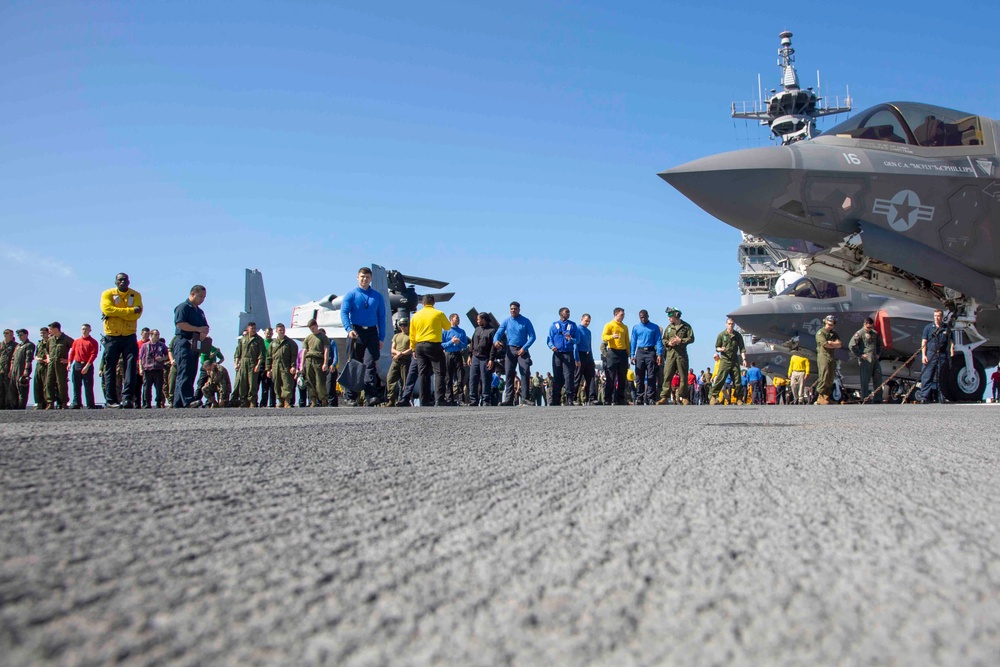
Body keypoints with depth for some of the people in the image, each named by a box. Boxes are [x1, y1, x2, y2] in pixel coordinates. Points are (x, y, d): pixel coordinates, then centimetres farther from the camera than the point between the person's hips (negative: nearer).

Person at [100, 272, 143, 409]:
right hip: (112, 336, -1)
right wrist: (130, 311, -17)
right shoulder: (107, 294, 3)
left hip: (129, 336, 1)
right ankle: (111, 400, 6)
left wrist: (117, 313, -15)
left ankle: (127, 398, -12)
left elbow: (137, 314, -8)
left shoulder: (136, 295, 6)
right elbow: (107, 310, -15)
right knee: (110, 368, 2)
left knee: (131, 365, -10)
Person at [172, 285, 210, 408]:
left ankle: (178, 403, 7)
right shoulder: (183, 307, -2)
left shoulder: (200, 311, 25)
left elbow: (205, 327, 22)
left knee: (191, 374, 5)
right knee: (185, 372, -18)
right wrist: (198, 329, -14)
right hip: (183, 342, -9)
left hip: (195, 345, 9)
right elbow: (180, 324, -16)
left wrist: (203, 333, -2)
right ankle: (188, 400, -29)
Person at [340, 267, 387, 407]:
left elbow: (381, 317, 13)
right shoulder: (351, 295, 5)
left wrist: (381, 338, 7)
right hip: (356, 333, -1)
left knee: (370, 364, -9)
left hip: (372, 333, 1)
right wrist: (349, 329, -22)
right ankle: (351, 397, 8)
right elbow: (344, 313, -5)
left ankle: (371, 395, -15)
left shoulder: (377, 296, 12)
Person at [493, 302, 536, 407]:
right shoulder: (506, 322, 9)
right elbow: (498, 333, 1)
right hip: (510, 350, 3)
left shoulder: (526, 321, 2)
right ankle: (509, 399, 1)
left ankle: (524, 399, -12)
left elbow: (532, 336, -1)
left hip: (522, 350, -2)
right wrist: (495, 341, -23)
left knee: (525, 373, -12)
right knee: (508, 374, -1)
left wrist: (524, 348, -13)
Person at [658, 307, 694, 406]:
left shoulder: (686, 326, 4)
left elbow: (691, 338, 0)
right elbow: (663, 339, 17)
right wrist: (668, 343, -4)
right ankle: (664, 397, -8)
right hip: (670, 353, 2)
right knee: (667, 376, -6)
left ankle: (684, 398, 9)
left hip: (682, 354, -2)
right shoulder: (669, 327, 15)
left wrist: (680, 340, -11)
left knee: (683, 377, 2)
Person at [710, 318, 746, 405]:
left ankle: (738, 398, 11)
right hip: (724, 360, -2)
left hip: (735, 360, 3)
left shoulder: (738, 336, 8)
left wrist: (744, 359, -5)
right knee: (720, 379, -10)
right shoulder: (721, 335, 2)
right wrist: (721, 349, -16)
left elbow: (742, 348, 7)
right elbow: (717, 347, 7)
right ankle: (713, 396, -8)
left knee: (737, 380, 3)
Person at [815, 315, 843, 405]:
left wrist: (830, 342, -7)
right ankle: (821, 397, -10)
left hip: (832, 358, 7)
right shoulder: (820, 332, 0)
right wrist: (835, 345, 2)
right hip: (823, 356, -7)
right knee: (824, 377, -12)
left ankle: (827, 397, 10)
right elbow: (825, 344, -13)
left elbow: (840, 344, 7)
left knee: (830, 379, 6)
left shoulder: (834, 334, 22)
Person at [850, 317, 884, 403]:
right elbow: (851, 346, -14)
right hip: (865, 361, -7)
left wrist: (879, 353, 18)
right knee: (865, 380, -4)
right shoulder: (859, 333, -8)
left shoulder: (875, 333, 14)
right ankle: (864, 400, 2)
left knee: (878, 379, 10)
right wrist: (860, 355, -11)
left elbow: (879, 343, 31)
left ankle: (877, 399, 20)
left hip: (875, 360, 7)